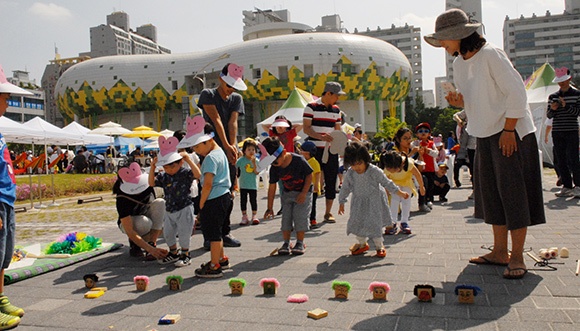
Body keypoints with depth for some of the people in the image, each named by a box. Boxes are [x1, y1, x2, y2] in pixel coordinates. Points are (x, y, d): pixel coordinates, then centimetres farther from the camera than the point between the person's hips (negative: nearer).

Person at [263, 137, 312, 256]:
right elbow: (272, 187, -7)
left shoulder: (298, 160, -26)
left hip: (303, 192, -4)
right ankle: (286, 243, 10)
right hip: (287, 193, 4)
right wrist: (269, 208, -4)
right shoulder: (274, 168, -13)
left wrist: (303, 193, -19)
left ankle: (300, 243, 6)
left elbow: (309, 175, -13)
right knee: (286, 217, -1)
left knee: (300, 217, -8)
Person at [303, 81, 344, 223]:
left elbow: (338, 130, 16)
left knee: (331, 181, 6)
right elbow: (306, 128, -11)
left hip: (331, 151, 5)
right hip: (314, 150, -5)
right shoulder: (311, 107, -4)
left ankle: (328, 213, 16)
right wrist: (321, 137, -26)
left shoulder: (336, 110, 14)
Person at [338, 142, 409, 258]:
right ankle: (362, 244, 29)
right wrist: (341, 203, 9)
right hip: (359, 202, 3)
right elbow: (345, 188, 4)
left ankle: (379, 246, 19)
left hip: (374, 201, -3)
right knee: (357, 221, 3)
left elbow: (387, 183, -9)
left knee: (375, 223, -5)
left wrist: (401, 193, -5)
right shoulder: (349, 174, -11)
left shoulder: (374, 171, -19)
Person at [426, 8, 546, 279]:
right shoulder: (459, 62, 8)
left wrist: (508, 130, -17)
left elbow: (516, 92, -16)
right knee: (491, 193, 9)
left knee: (513, 192, -5)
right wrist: (459, 101, -5)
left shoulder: (491, 55, -16)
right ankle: (500, 252, 18)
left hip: (511, 132, -8)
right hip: (485, 134, 8)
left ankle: (517, 257, 3)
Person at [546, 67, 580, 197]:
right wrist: (553, 109, -10)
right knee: (561, 161, 3)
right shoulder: (552, 96, 11)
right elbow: (549, 115, 10)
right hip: (557, 132, 3)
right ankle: (566, 186, 9)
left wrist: (566, 106, -20)